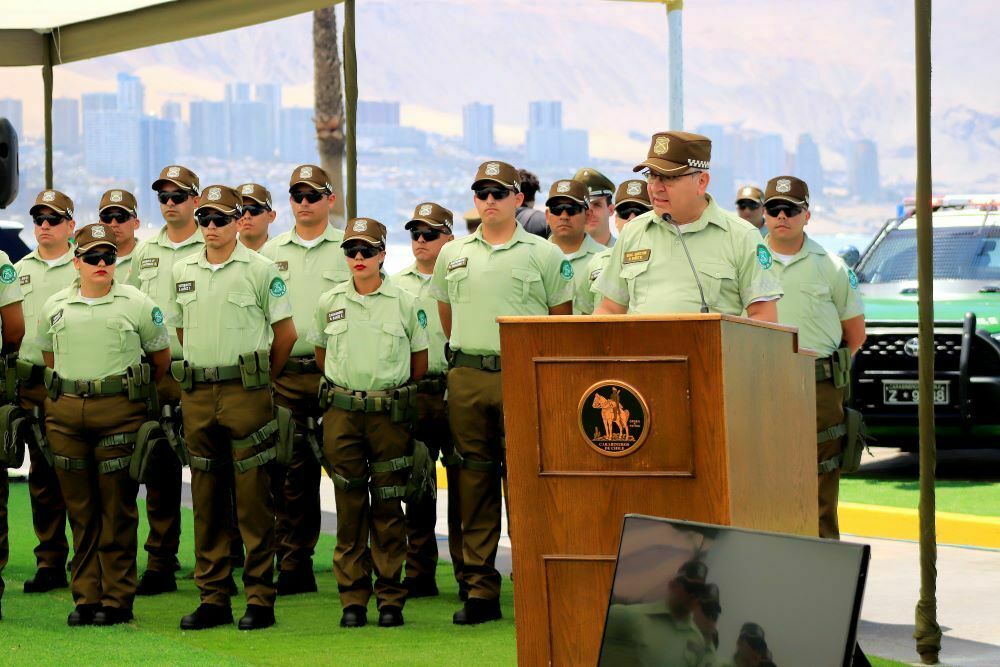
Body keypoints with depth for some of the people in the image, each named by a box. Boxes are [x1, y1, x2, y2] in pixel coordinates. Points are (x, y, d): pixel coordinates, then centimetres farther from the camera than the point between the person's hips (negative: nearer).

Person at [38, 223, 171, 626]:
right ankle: (85, 597, 11)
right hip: (66, 414, 3)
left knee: (117, 509, -1)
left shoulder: (137, 304, 1)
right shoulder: (54, 307, 9)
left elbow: (161, 359, 11)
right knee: (80, 508, 5)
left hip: (120, 412, -3)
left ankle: (117, 599, 4)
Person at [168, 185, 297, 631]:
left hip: (245, 392, -5)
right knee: (207, 497, 7)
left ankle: (260, 598, -1)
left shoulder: (260, 269, -3)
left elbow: (286, 332, 2)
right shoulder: (183, 271, 11)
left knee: (253, 496, -4)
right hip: (196, 392, 5)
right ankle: (213, 597, 12)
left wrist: (260, 377, 8)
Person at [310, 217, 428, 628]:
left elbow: (420, 363, 10)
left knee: (387, 508, 2)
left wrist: (390, 388, 10)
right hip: (341, 414, 1)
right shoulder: (329, 302, 7)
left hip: (389, 414, -1)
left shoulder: (404, 303, 2)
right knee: (350, 506, 3)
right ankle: (353, 600, 7)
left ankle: (390, 599, 7)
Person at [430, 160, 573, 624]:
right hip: (466, 379, 3)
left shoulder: (545, 255, 3)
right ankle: (480, 591, 7)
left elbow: (562, 320, 8)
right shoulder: (452, 255, 13)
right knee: (475, 482, 4)